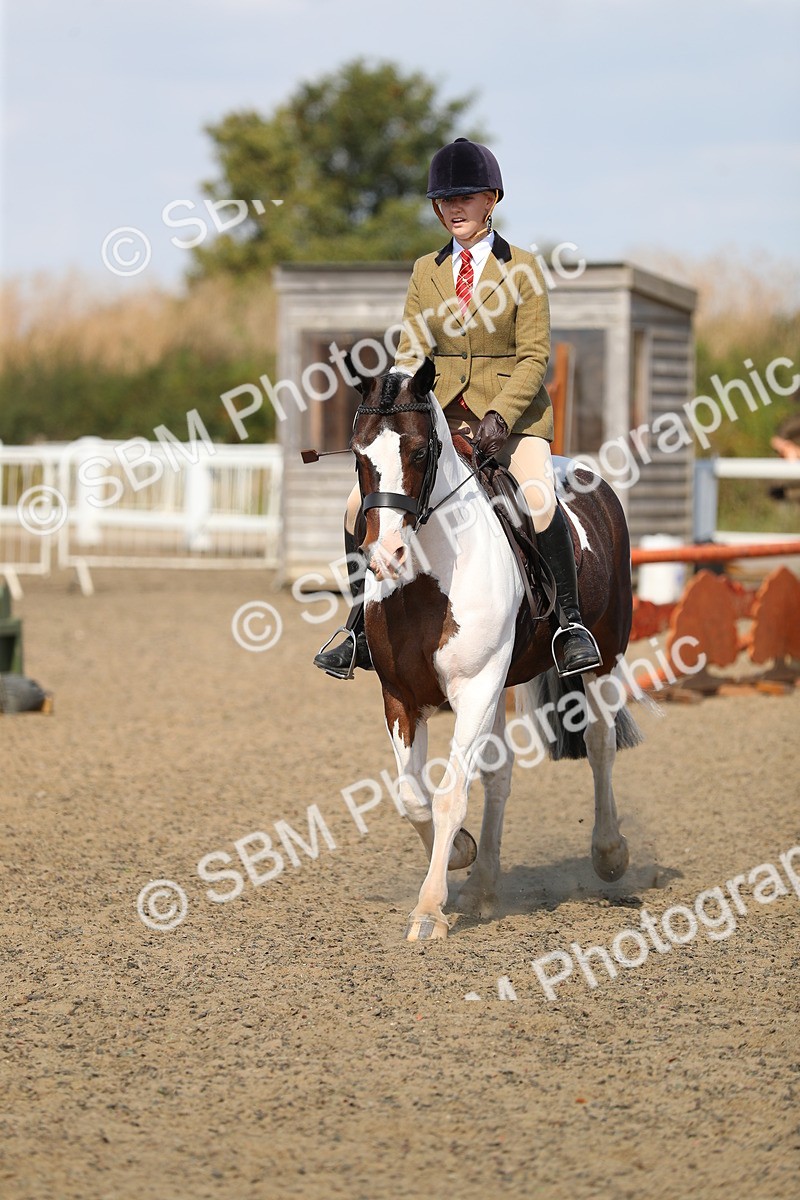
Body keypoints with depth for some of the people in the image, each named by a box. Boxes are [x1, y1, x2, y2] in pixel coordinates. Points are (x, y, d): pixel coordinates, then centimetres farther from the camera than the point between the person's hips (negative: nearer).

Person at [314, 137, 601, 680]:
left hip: (512, 416, -4)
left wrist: (499, 416, -21)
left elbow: (534, 356, -6)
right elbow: (412, 354, 9)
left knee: (538, 501, -33)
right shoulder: (427, 271, 11)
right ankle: (361, 632, 4)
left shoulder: (521, 268, 0)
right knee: (361, 503, -11)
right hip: (441, 416, 4)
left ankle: (571, 624, -19)